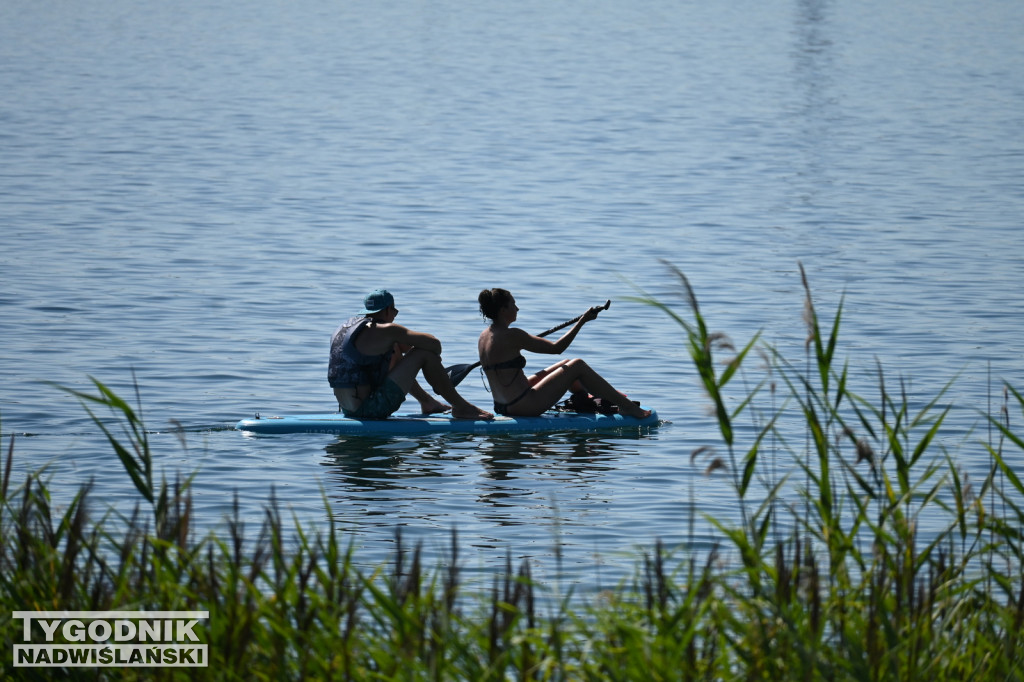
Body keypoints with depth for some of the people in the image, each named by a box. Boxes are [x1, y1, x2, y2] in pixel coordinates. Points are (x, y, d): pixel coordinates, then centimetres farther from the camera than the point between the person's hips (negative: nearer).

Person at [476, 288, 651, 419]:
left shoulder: (483, 337, 7)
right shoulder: (511, 336, -19)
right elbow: (556, 348, -14)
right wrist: (582, 321, -7)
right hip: (525, 405, -10)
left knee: (565, 365, 22)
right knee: (577, 366, -1)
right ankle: (627, 407, 7)